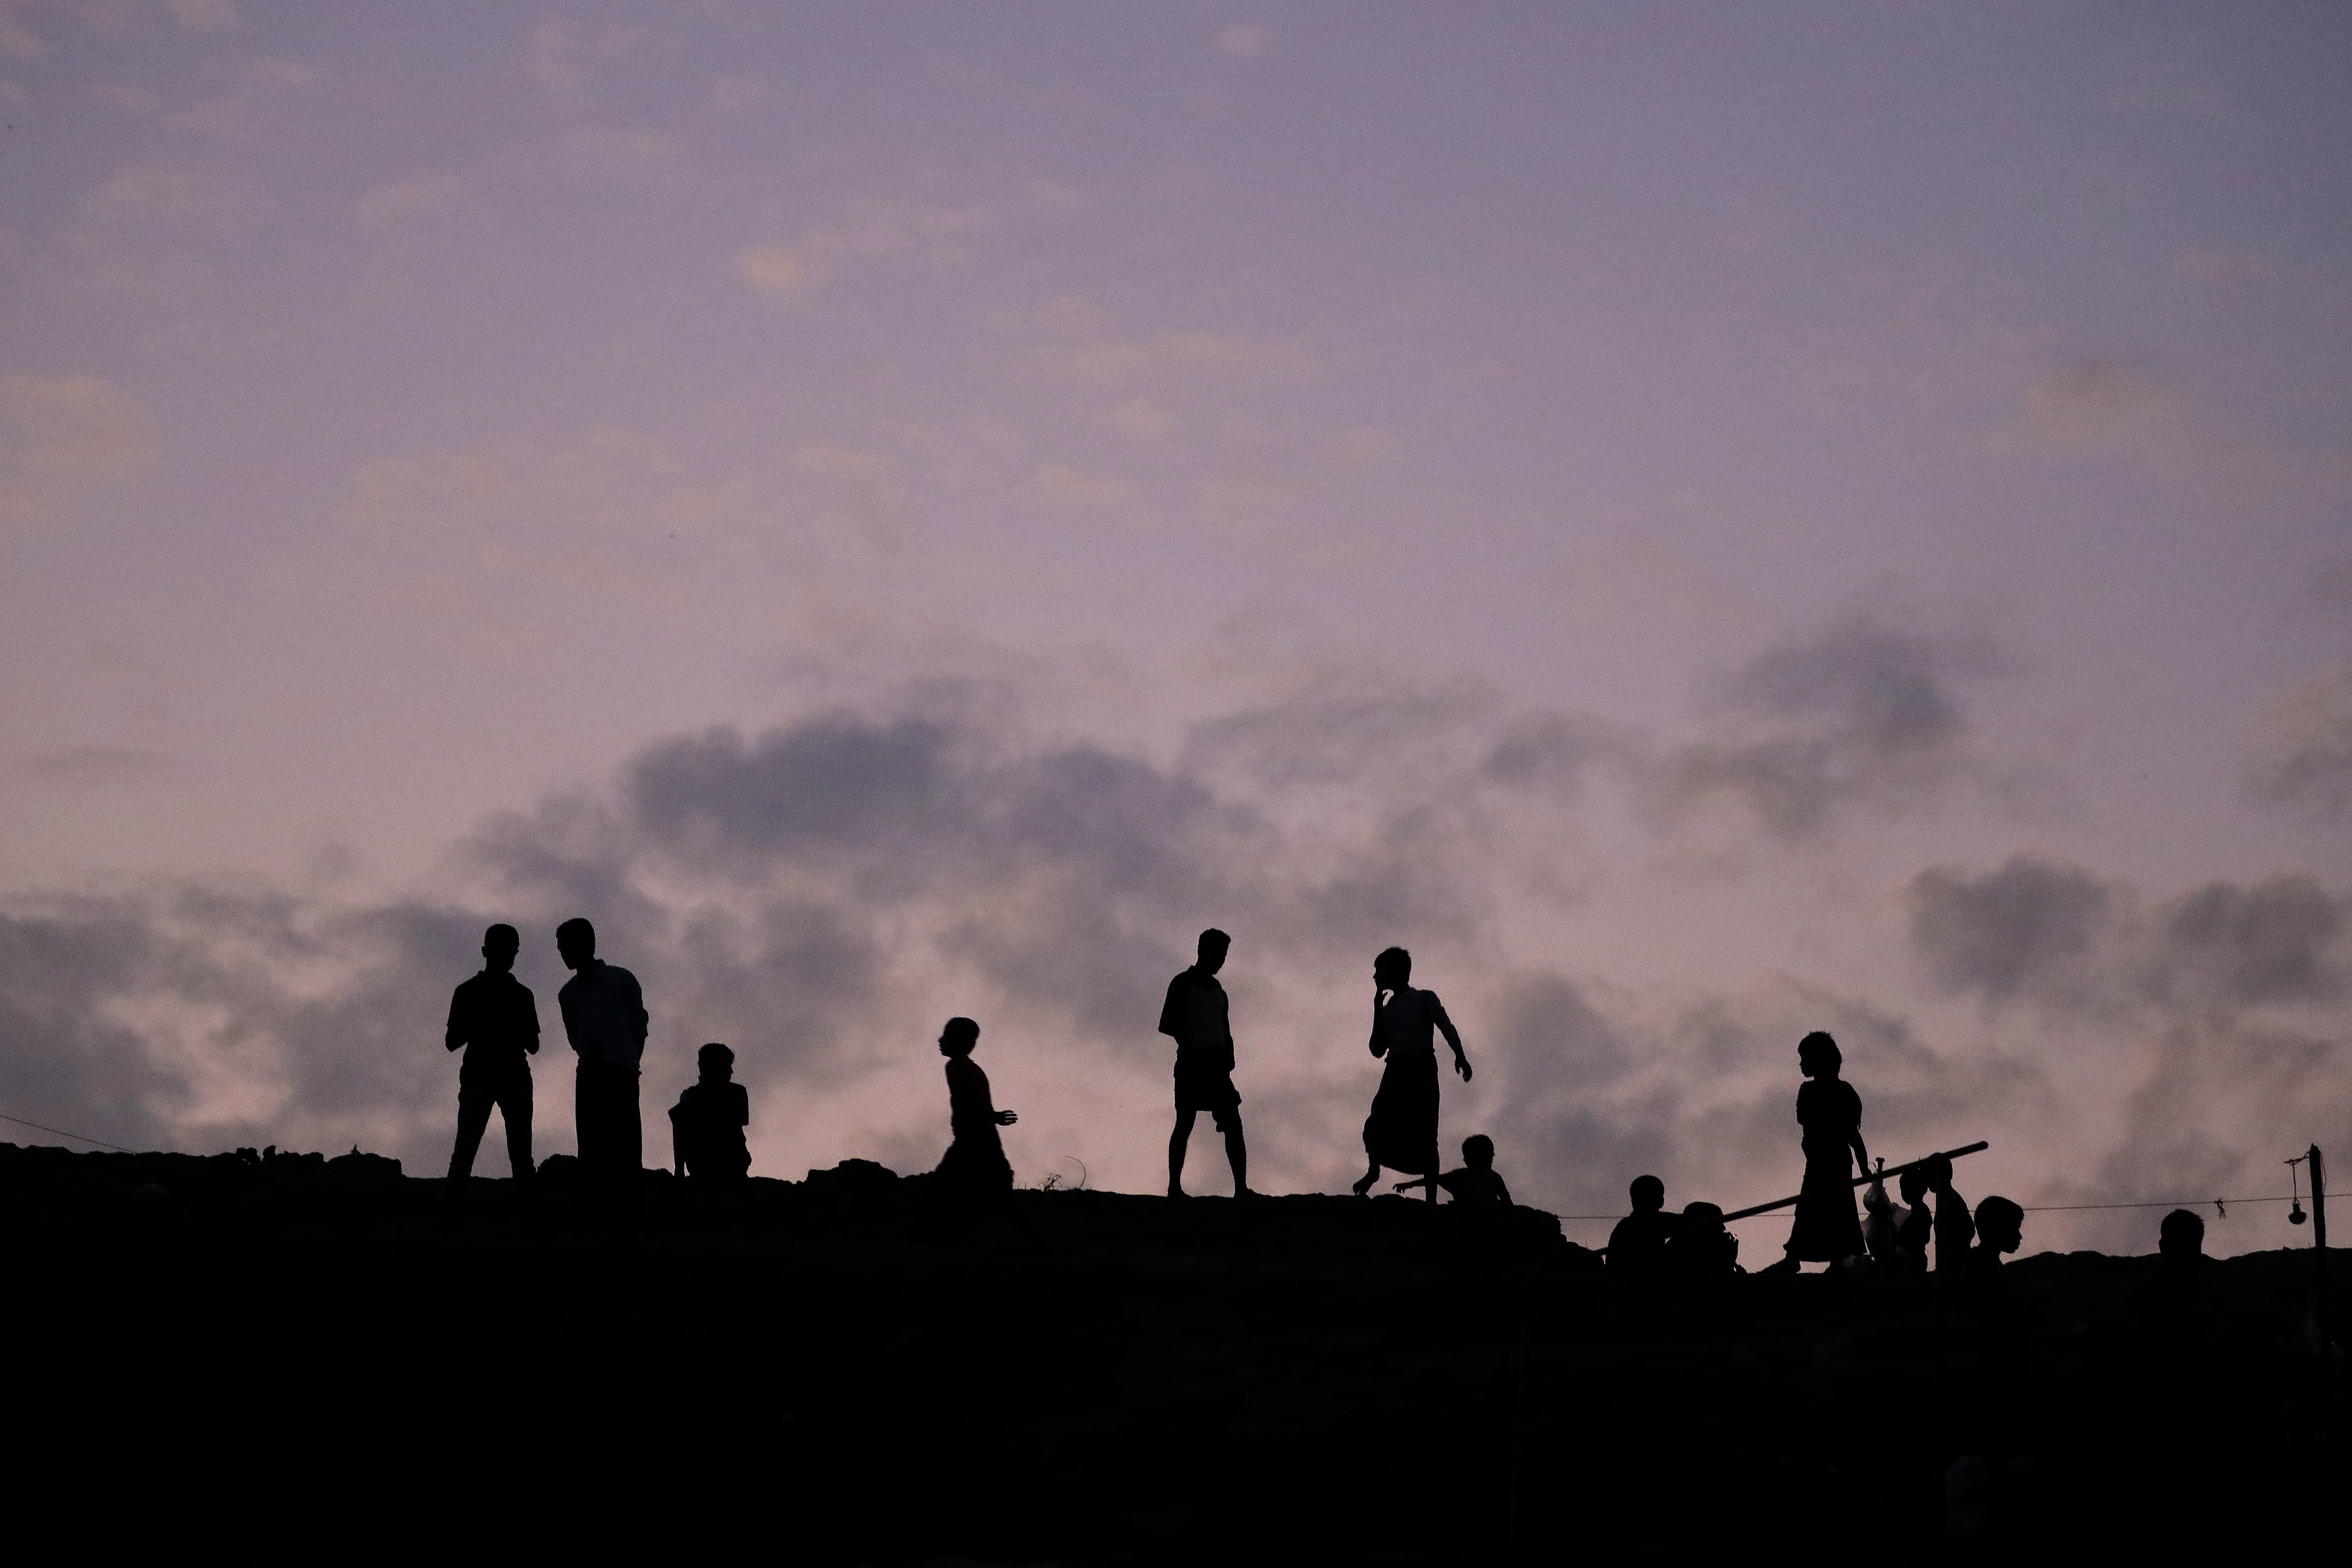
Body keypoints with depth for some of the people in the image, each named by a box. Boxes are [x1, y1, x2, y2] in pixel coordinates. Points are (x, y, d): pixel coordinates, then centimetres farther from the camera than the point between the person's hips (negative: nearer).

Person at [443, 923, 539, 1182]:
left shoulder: (522, 995, 17)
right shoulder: (467, 992, 12)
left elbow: (533, 1047, 16)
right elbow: (451, 1041, 10)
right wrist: (478, 1025, -9)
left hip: (516, 1080, 2)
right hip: (477, 1079, -2)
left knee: (521, 1155, -8)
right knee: (465, 1150, -14)